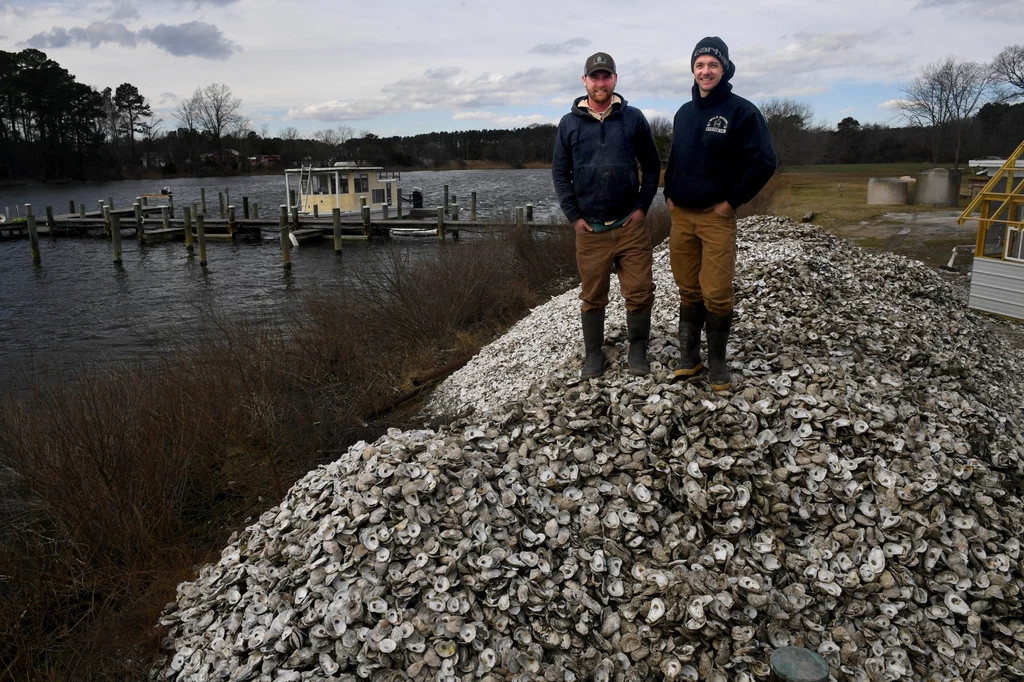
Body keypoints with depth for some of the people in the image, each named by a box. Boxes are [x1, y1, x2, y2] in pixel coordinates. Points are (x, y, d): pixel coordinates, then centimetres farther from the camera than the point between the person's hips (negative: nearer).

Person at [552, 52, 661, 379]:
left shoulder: (633, 118, 4)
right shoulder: (569, 123, 5)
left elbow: (652, 164, 7)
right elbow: (560, 173, 6)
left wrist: (642, 207, -1)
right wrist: (574, 216, -1)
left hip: (630, 225, 0)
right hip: (589, 229, 0)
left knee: (639, 293, 0)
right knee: (592, 297, 8)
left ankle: (637, 351, 18)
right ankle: (594, 354, 22)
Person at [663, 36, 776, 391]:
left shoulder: (741, 111, -6)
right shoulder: (684, 113, 13)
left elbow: (764, 162, -11)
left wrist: (732, 201, -11)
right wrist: (669, 194, 12)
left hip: (717, 217, -5)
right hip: (681, 216, 5)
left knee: (717, 294, -5)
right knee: (689, 291, 10)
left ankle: (717, 362, 10)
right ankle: (688, 357, 20)